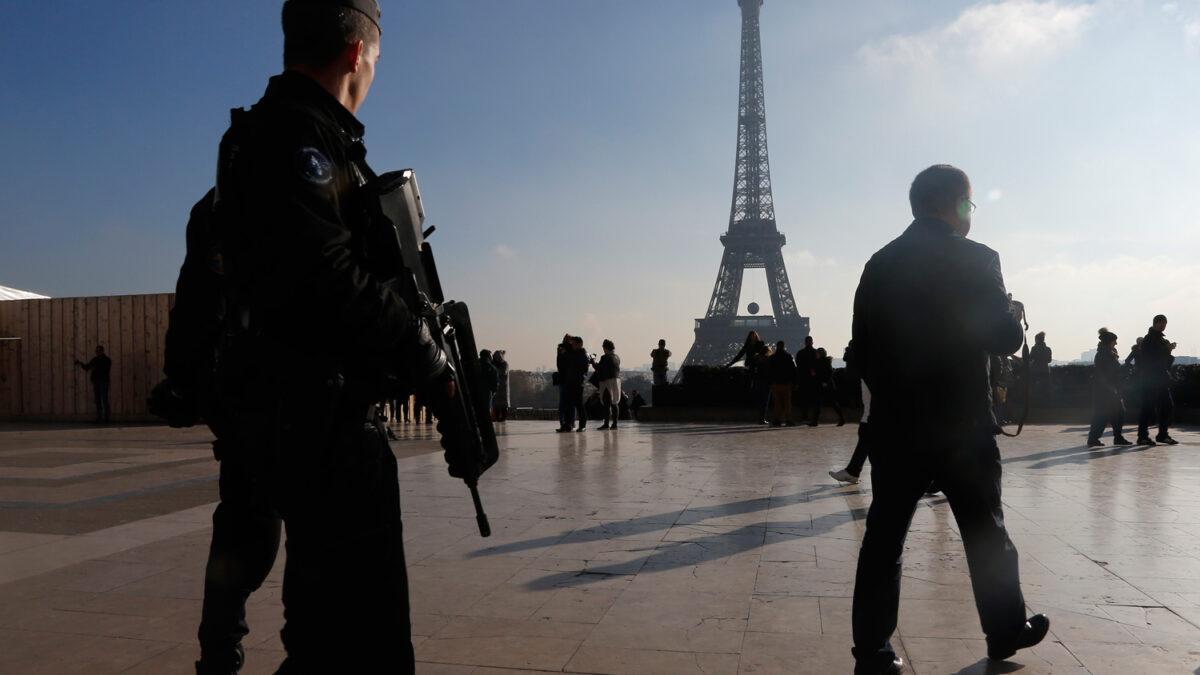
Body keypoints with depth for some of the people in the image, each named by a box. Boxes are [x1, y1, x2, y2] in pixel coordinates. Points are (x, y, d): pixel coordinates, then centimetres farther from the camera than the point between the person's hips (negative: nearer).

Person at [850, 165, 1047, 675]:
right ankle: (1006, 630, 32)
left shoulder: (879, 264, 4)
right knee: (986, 533, 15)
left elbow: (862, 347, 5)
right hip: (961, 423, -3)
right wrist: (1009, 316, 15)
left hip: (893, 424, 3)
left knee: (884, 537, 5)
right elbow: (1005, 338, -7)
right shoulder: (974, 259, -7)